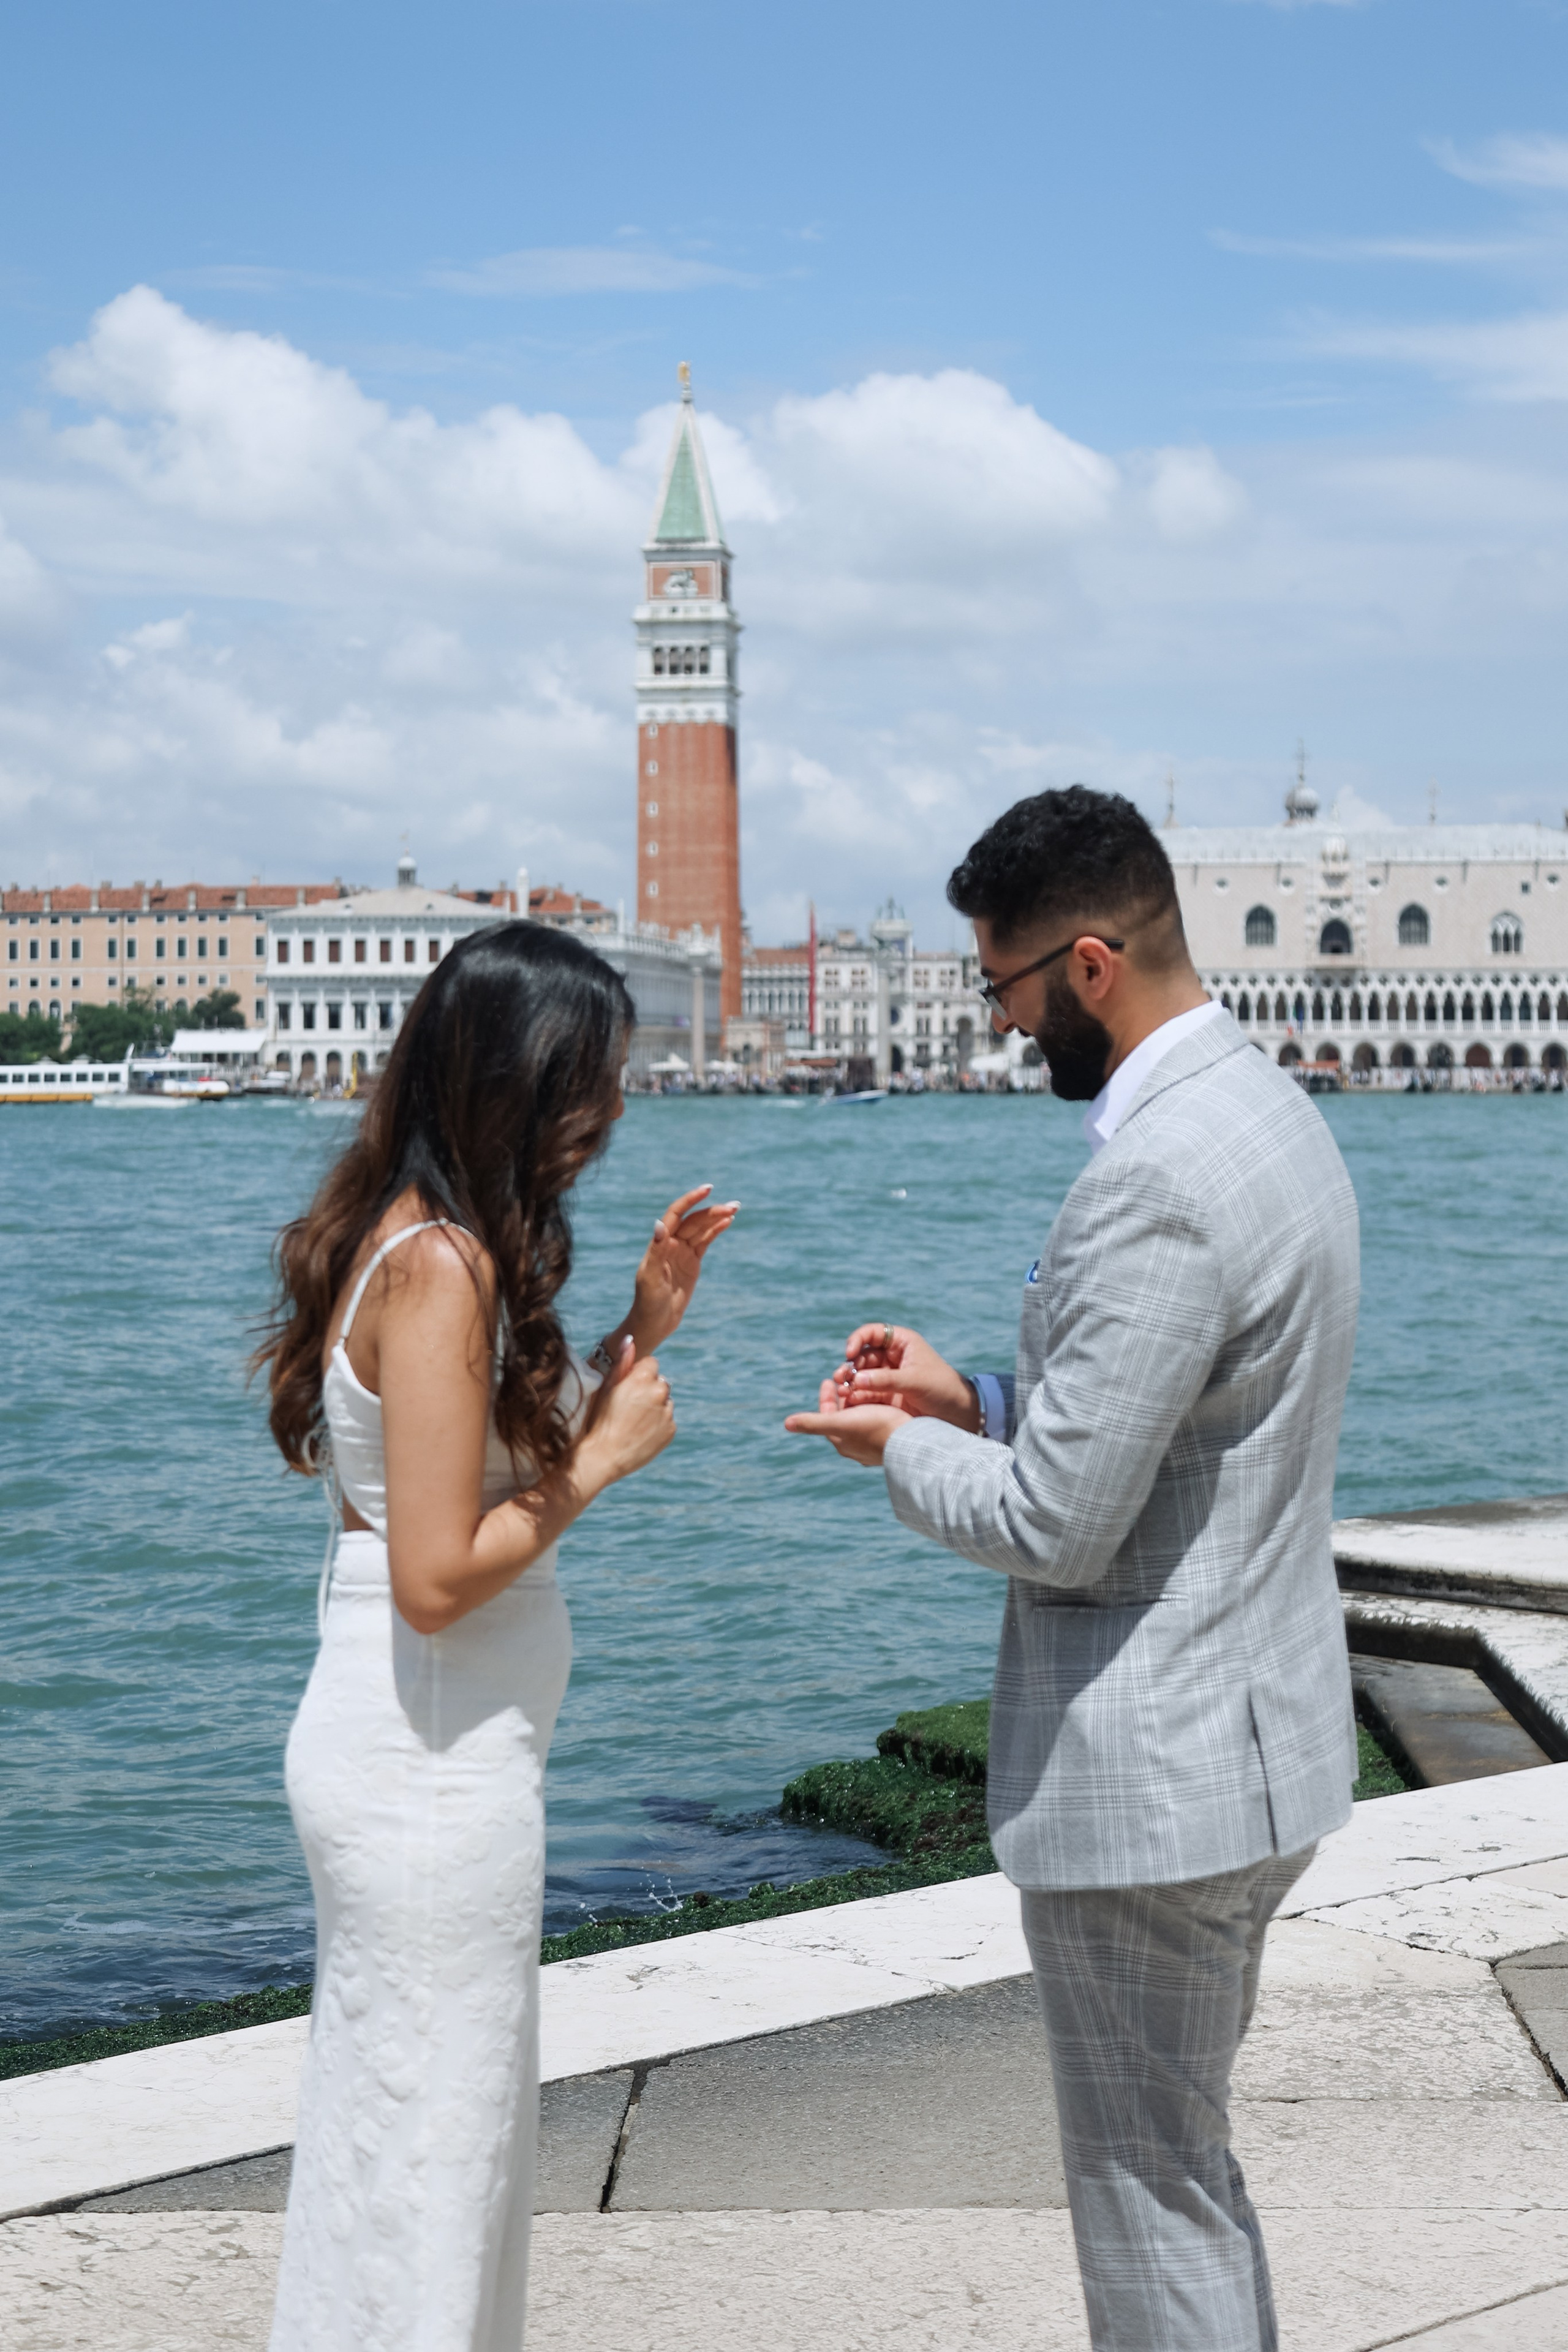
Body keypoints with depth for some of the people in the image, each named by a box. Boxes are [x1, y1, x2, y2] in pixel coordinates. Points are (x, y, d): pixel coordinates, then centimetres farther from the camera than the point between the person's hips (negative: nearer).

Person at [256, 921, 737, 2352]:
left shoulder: (423, 1243, 9)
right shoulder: (442, 1269, -21)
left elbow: (505, 1476, 15)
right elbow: (438, 1575, -25)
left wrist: (637, 1335, 8)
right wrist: (605, 1457, -13)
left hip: (422, 1746, 10)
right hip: (434, 1764, -10)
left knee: (452, 2129, 20)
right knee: (426, 2141, 2)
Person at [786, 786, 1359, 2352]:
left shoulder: (1155, 1185, -25)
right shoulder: (1265, 1110, 8)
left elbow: (1055, 1525, -23)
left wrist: (904, 1450, -4)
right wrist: (969, 1397, 8)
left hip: (1151, 1780, -10)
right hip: (1258, 1739, 10)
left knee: (1152, 2191, 4)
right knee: (1186, 2162, 24)